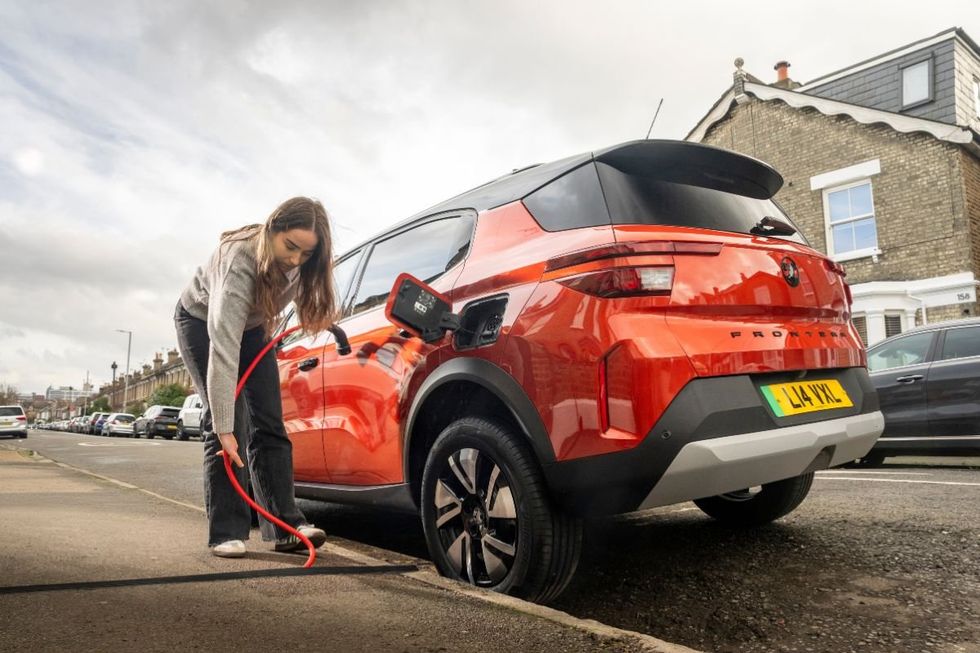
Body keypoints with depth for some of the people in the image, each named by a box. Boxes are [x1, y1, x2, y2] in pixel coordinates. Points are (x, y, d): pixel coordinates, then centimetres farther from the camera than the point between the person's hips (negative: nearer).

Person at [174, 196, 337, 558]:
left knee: (269, 423, -6)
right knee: (225, 423, -17)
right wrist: (225, 427, -48)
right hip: (202, 321, -5)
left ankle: (286, 525, -7)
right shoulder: (239, 262, -41)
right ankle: (226, 531, -10)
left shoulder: (299, 261, -24)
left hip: (253, 325, 5)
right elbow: (223, 349, -46)